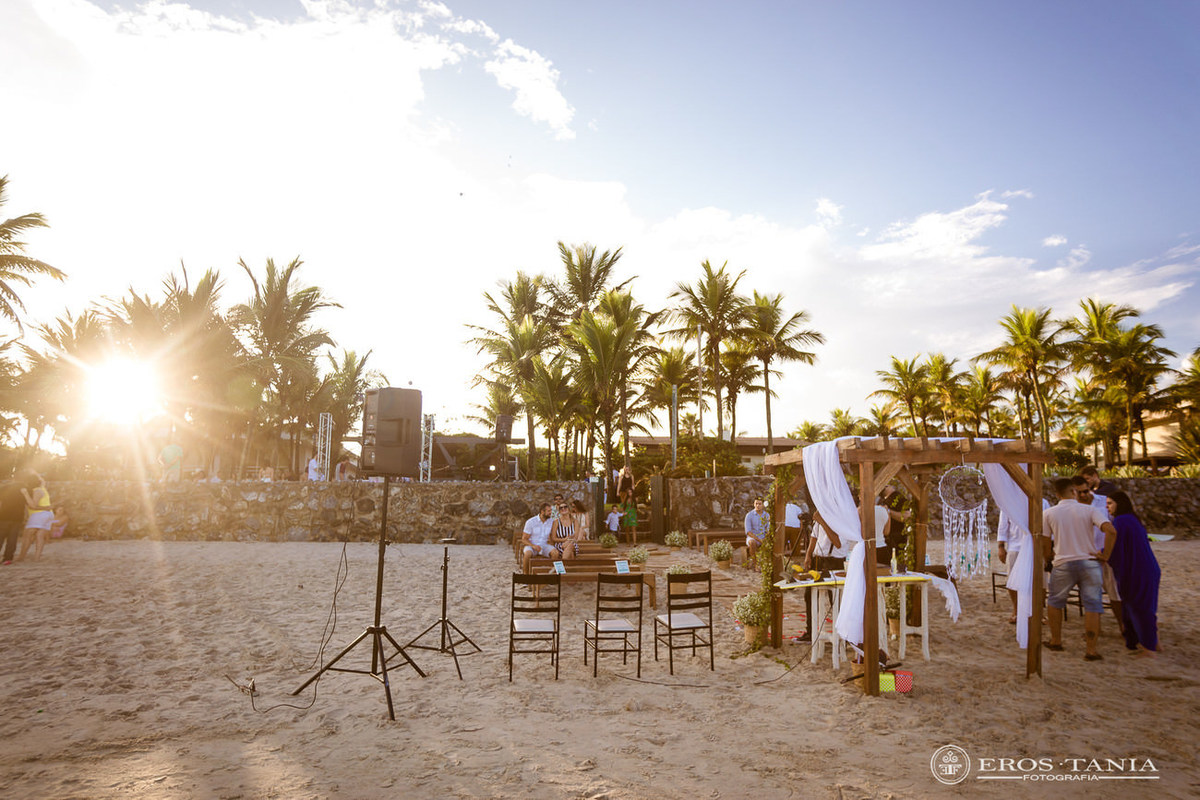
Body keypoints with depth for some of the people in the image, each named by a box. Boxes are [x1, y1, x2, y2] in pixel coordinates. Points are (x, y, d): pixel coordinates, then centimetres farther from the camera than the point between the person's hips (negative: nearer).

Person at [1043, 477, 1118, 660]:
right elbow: (1111, 531, -17)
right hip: (1089, 563, -1)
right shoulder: (1089, 510, -3)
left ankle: (1056, 640, 25)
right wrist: (1105, 555, -7)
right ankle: (1091, 649, 5)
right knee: (1092, 605, 5)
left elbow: (1046, 542, 5)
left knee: (1055, 602, 18)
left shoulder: (1049, 514, 1)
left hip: (1063, 564, 1)